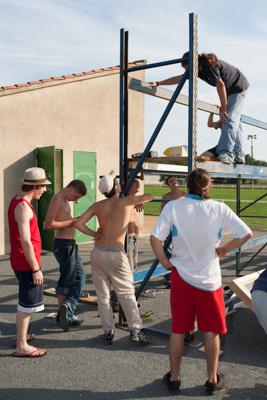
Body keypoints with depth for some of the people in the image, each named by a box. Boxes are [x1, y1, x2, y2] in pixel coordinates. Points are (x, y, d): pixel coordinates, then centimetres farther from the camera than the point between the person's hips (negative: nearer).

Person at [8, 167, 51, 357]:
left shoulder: (17, 201, 10)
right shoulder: (23, 207, -21)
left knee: (26, 303, 22)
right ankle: (22, 347, 12)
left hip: (21, 262, 10)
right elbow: (26, 242, -24)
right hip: (27, 264, -10)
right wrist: (36, 269, -19)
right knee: (27, 305, 1)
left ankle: (22, 336, 36)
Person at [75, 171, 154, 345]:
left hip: (98, 252, 4)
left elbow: (79, 223, -1)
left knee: (103, 295, 10)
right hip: (116, 254, -3)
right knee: (127, 294, 7)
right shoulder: (126, 201, -5)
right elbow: (150, 197, 6)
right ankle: (136, 330, 5)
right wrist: (139, 199, 27)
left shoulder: (97, 206, 4)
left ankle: (108, 331, 16)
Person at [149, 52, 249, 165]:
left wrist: (223, 108, -23)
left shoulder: (208, 65, -29)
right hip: (230, 89, 9)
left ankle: (227, 153, -23)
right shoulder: (200, 68, -3)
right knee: (234, 121, 7)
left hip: (238, 87, -9)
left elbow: (220, 85, -28)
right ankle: (238, 156, 10)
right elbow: (179, 78, 2)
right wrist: (158, 83, 0)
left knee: (230, 119, -18)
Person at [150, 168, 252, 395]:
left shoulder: (173, 207, -9)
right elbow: (247, 234, -9)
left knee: (178, 330, 15)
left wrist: (165, 262, -4)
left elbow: (155, 238, -18)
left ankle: (174, 378, 28)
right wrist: (224, 249, 2)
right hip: (210, 278, 0)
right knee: (211, 331, 15)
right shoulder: (219, 209, -8)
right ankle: (213, 380, 29)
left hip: (181, 276, 1)